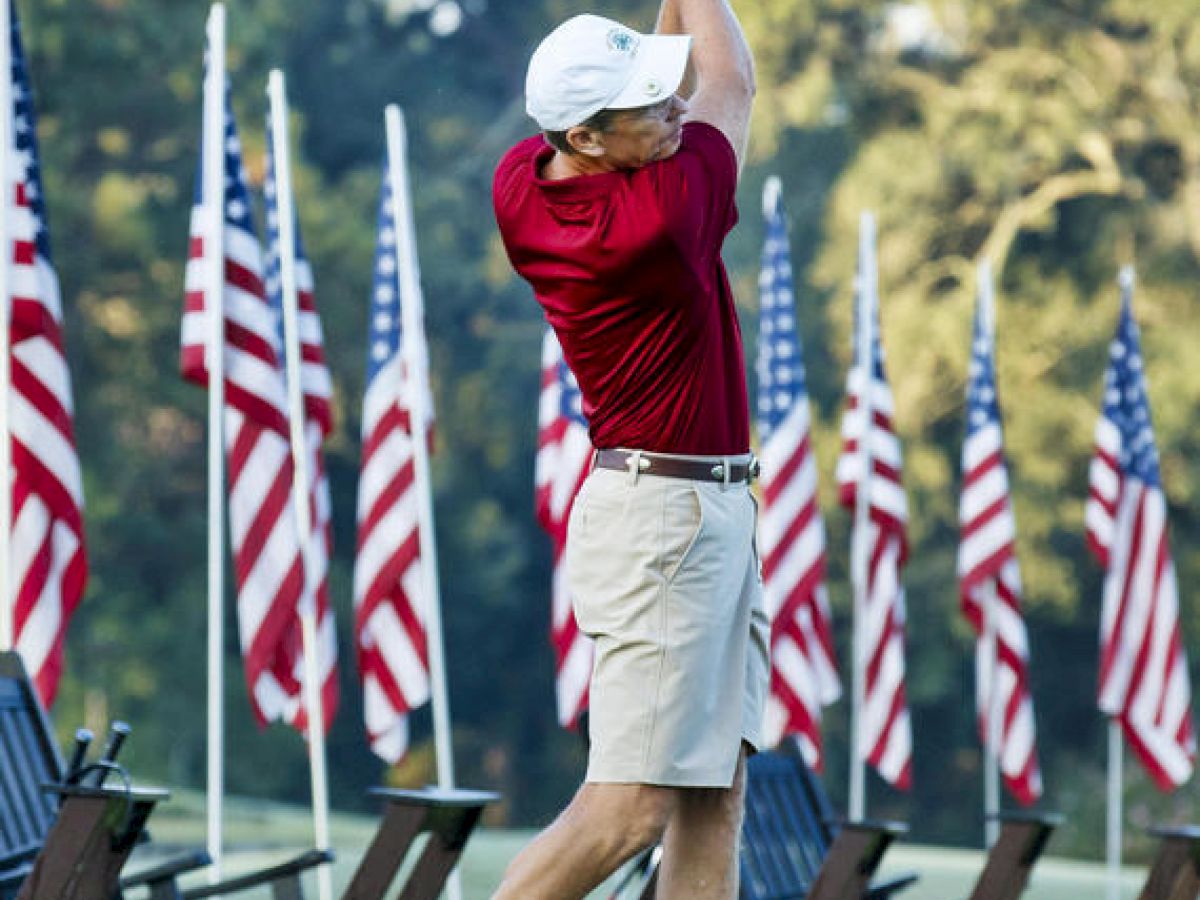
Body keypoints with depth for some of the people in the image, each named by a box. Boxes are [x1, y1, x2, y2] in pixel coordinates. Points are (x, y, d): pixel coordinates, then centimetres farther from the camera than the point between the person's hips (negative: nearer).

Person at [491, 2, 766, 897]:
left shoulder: (520, 187, 2)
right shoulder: (659, 217, -21)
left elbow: (697, 79, 18)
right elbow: (733, 79, -3)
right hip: (662, 526, -9)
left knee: (715, 798, 5)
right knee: (632, 809, -9)